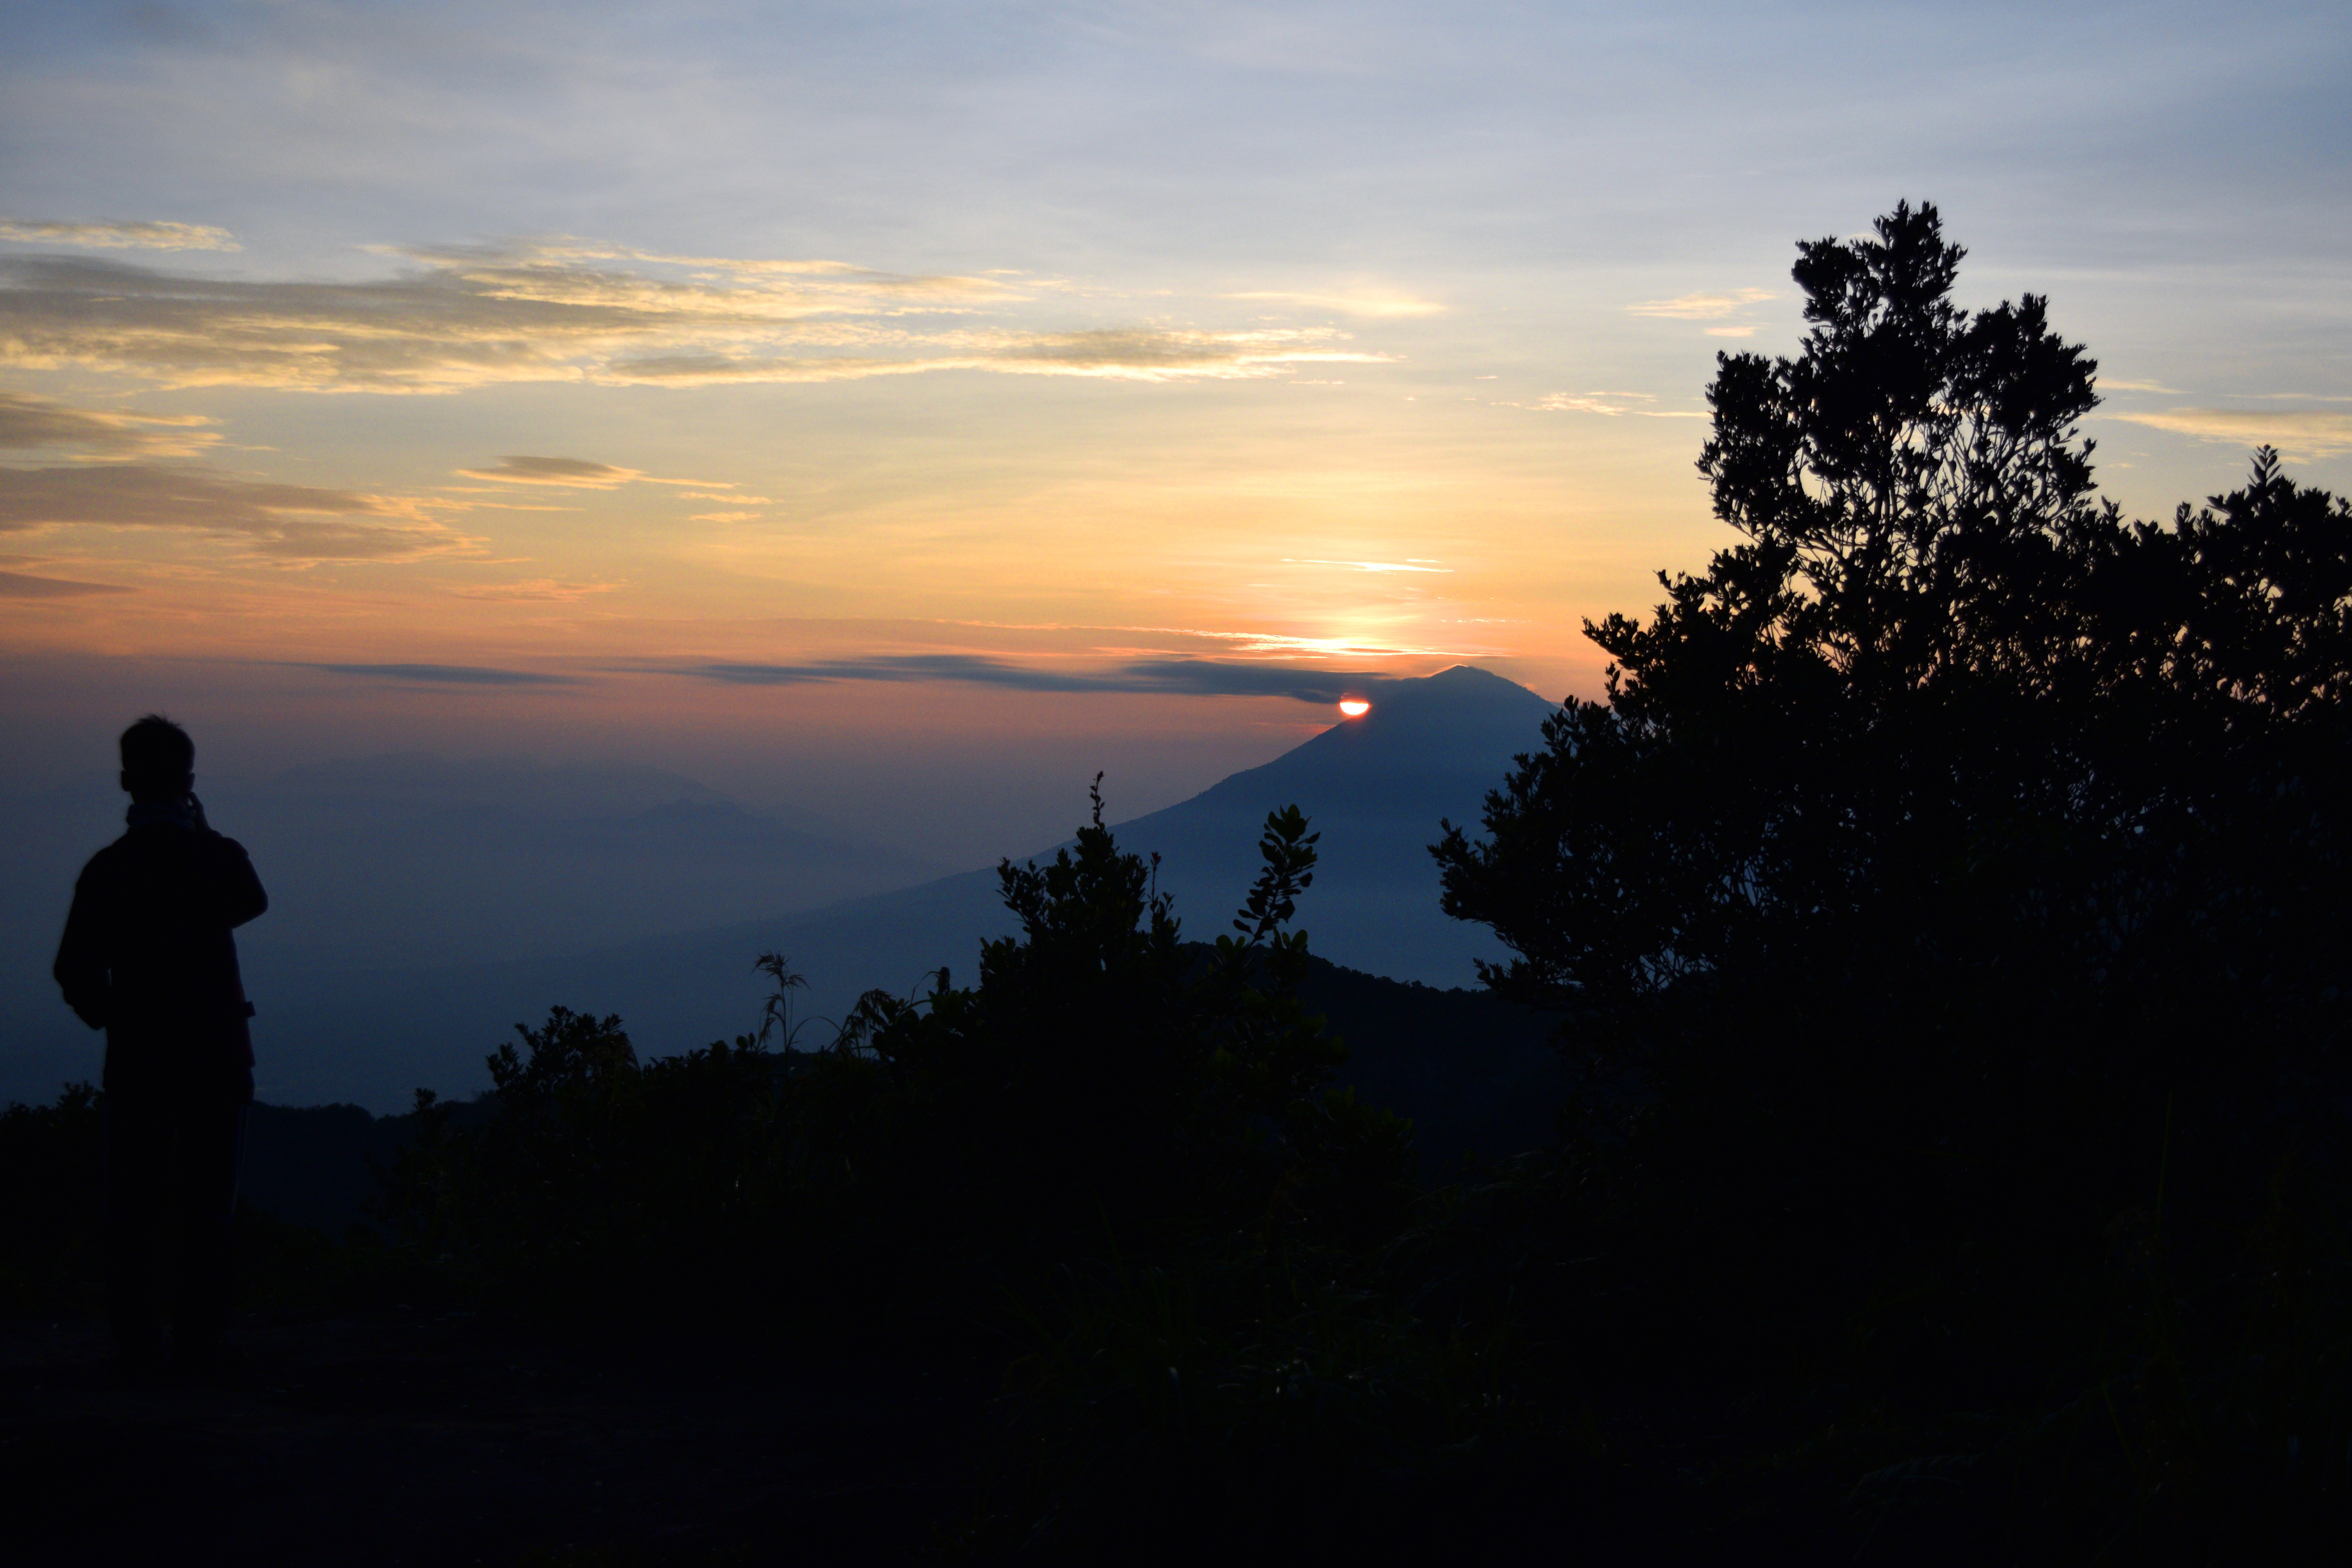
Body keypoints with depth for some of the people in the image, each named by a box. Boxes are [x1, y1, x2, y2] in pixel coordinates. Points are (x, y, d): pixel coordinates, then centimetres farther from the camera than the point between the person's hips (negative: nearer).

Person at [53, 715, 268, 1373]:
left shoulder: (108, 868, -5)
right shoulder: (218, 857, -5)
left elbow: (77, 971, -8)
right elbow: (252, 902, 18)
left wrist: (111, 1017, 11)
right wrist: (201, 829, 14)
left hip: (137, 1054, 0)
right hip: (216, 1050, 0)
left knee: (133, 1205, 7)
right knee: (205, 1204, 7)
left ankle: (140, 1343, 6)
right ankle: (198, 1338, 6)